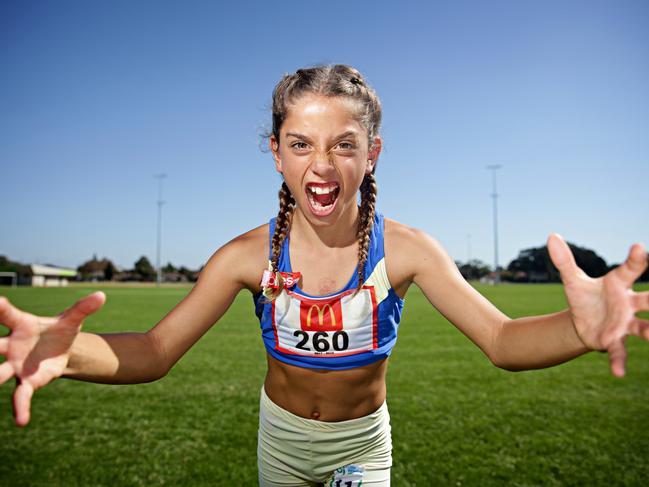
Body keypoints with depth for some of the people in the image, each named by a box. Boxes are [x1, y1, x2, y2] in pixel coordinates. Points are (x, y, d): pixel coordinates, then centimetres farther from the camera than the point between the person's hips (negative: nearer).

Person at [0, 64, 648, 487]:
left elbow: (502, 340, -28)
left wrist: (581, 328, -51)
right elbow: (153, 353, -24)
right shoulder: (251, 255, -21)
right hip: (282, 434, 3)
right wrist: (66, 351, -46)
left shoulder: (404, 249, -23)